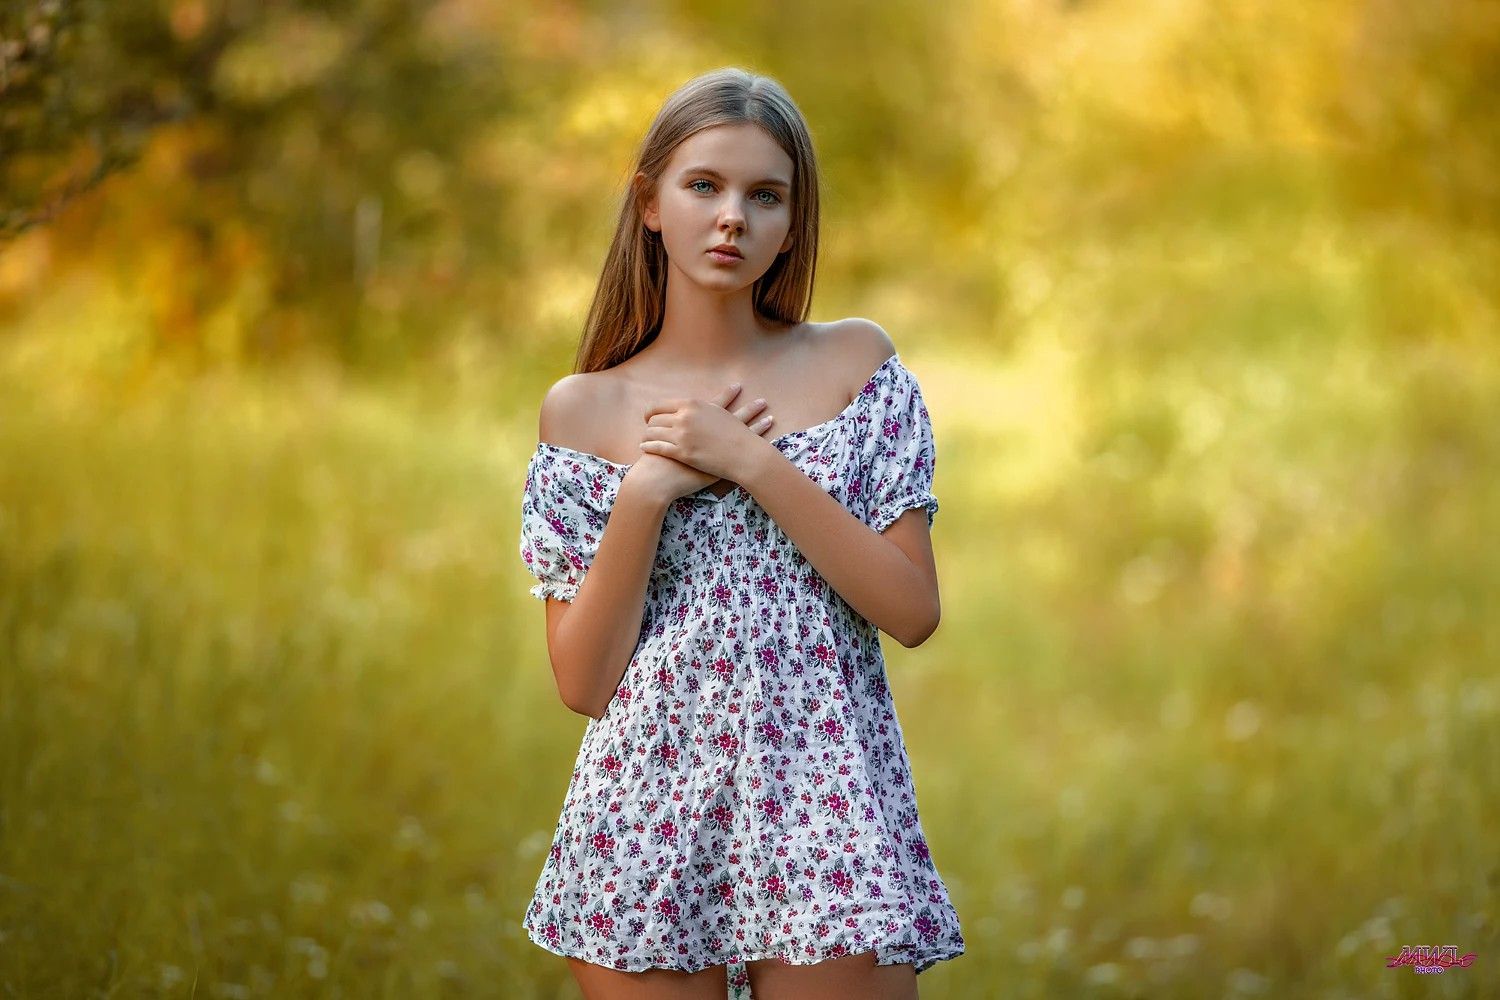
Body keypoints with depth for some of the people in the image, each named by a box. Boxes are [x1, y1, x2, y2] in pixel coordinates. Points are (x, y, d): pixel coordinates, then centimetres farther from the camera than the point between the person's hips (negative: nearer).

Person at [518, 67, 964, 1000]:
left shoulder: (856, 364, 4)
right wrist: (645, 494, -11)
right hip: (649, 829, 0)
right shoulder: (583, 409, 3)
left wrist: (753, 464, -11)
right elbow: (582, 682, -1)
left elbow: (914, 610, -5)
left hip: (825, 817, 0)